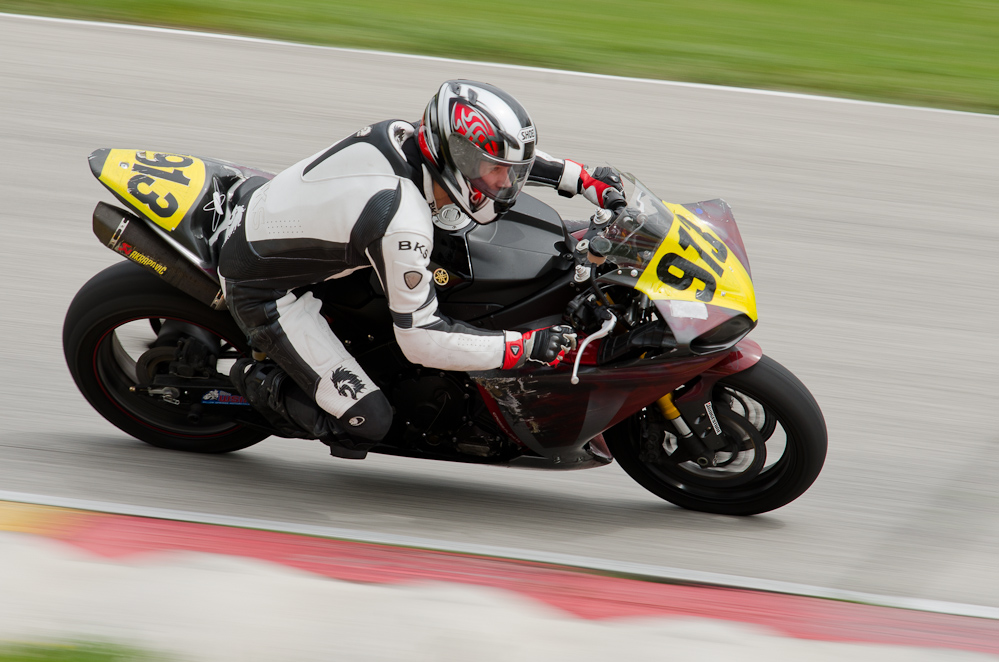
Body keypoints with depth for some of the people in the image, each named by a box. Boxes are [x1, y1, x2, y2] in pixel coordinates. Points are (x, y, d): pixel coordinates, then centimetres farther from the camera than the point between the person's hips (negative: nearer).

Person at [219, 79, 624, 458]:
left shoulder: (405, 135, -12)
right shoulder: (402, 222, -34)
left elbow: (490, 157, 8)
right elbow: (421, 339, -26)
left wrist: (588, 182, 1)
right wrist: (526, 347, -27)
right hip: (262, 286, -8)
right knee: (367, 421, -13)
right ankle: (258, 382, 9)